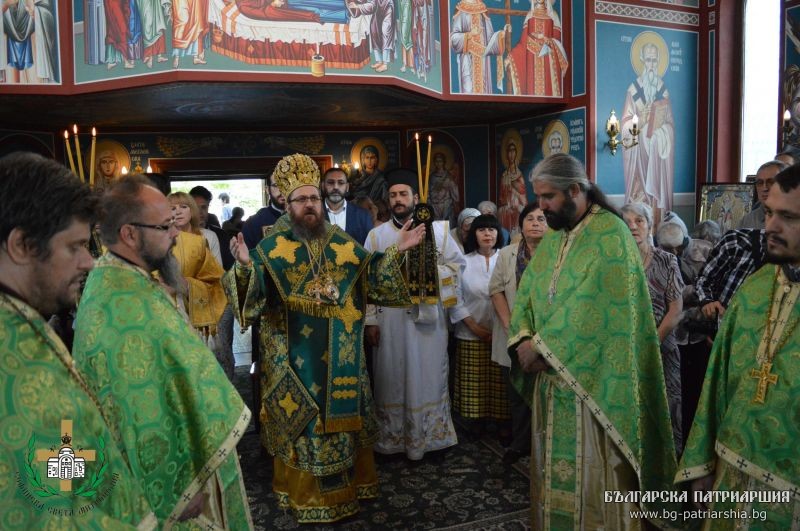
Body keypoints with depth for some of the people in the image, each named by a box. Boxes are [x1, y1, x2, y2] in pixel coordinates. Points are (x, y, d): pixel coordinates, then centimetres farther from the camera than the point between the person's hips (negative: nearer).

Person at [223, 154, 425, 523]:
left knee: (342, 415, 14)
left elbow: (373, 278, 9)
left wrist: (395, 252, -2)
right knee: (300, 419, 6)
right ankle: (303, 492, 24)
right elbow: (253, 290, -13)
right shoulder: (271, 247, -4)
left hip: (340, 353, 3)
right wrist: (245, 266, -33)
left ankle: (348, 483, 33)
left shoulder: (343, 243, 6)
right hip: (294, 355, -3)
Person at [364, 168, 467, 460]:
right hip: (391, 317, 0)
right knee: (393, 376, 7)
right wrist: (370, 321, -6)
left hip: (428, 316, 0)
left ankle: (433, 437, 20)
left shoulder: (437, 230, 5)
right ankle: (392, 439, 18)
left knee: (429, 376, 7)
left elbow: (456, 265, 6)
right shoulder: (377, 235, 5)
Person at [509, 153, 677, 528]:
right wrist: (524, 341, -10)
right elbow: (526, 294, 8)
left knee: (590, 473, 4)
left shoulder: (610, 234, -14)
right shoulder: (552, 237, 11)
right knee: (553, 468, 17)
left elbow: (589, 309, -22)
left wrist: (540, 346, -16)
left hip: (591, 378, -7)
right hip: (550, 374, 7)